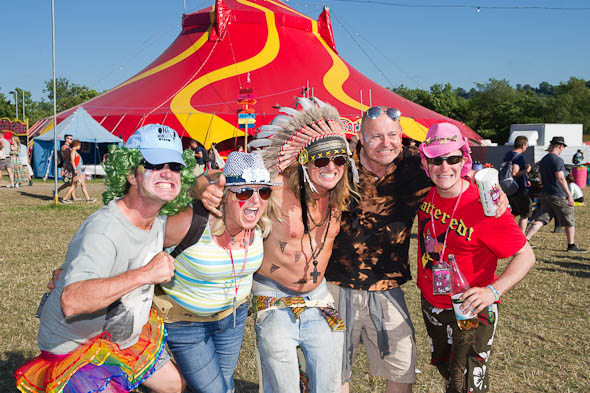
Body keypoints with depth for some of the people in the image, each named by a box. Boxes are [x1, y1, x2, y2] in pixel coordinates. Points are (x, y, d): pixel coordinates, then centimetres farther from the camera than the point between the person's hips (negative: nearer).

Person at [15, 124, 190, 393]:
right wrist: (146, 273, -46)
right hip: (76, 348, -8)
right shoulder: (103, 230, -34)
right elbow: (71, 302, -48)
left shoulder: (161, 220, -6)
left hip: (127, 338, 8)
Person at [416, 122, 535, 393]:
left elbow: (525, 255, -20)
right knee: (445, 368, 26)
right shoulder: (425, 194, -7)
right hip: (431, 304, 6)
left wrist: (494, 290, -33)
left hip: (471, 312, -6)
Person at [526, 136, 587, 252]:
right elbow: (560, 179, -21)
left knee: (539, 220, 2)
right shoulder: (557, 160, -14)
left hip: (545, 195, 8)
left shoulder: (543, 160, 13)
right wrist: (569, 195, -20)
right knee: (569, 222, 8)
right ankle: (571, 246, 17)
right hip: (558, 196, -7)